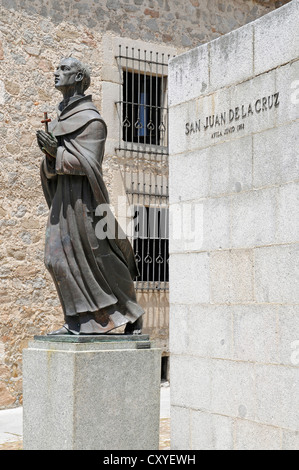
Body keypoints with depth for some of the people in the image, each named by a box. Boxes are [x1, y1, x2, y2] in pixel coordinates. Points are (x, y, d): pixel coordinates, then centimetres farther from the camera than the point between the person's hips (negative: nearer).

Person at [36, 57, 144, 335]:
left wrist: (57, 152, -20)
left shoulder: (90, 119, -9)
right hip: (63, 192, 8)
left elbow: (88, 164, -15)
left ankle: (131, 314, 12)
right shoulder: (61, 117, 16)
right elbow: (52, 167, 15)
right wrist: (50, 152, -5)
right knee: (59, 257, 0)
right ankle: (78, 321, 5)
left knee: (98, 258, -3)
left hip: (83, 194, -8)